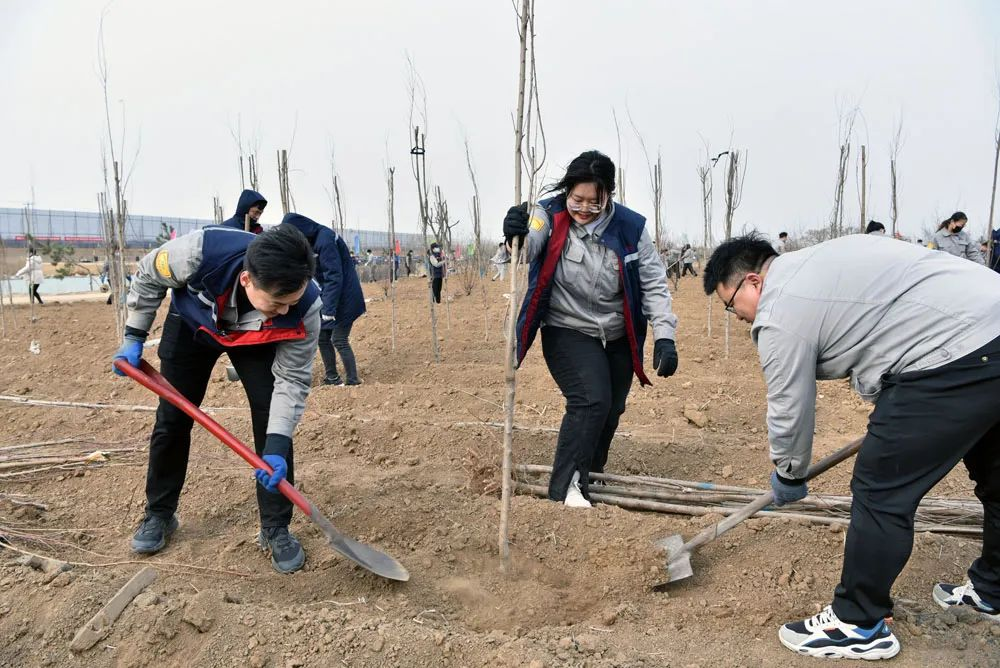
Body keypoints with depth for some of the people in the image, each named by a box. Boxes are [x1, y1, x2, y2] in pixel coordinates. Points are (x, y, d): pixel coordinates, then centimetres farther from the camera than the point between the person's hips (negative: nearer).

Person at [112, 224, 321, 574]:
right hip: (192, 324, 1)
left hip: (257, 339, 0)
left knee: (272, 421, -13)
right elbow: (148, 275, -18)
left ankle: (275, 529, 1)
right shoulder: (200, 252, -43)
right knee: (172, 419, 6)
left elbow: (293, 379, -28)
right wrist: (134, 337, -13)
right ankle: (158, 515, 27)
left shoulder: (305, 305, -40)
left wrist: (276, 447, -36)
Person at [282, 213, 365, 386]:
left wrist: (328, 309, -26)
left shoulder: (325, 241, -21)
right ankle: (332, 377, 22)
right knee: (322, 337, 12)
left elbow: (334, 276, -24)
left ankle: (352, 380, 1)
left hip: (344, 299, -10)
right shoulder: (315, 240, 7)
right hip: (328, 297, 10)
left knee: (339, 340, -8)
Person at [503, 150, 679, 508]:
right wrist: (517, 236, -57)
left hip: (619, 337, 4)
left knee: (610, 410, 14)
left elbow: (654, 284, -6)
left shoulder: (630, 227, -10)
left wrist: (664, 337, -14)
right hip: (569, 332, -4)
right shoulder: (550, 215, -16)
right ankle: (566, 485, -9)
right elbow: (525, 252, -33)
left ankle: (591, 476, 37)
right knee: (591, 401, -22)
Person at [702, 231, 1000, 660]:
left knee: (880, 491, -1)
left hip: (957, 358, -11)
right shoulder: (810, 264, 18)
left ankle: (858, 624, 12)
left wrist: (789, 475, 16)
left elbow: (789, 410, -3)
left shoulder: (780, 313, -9)